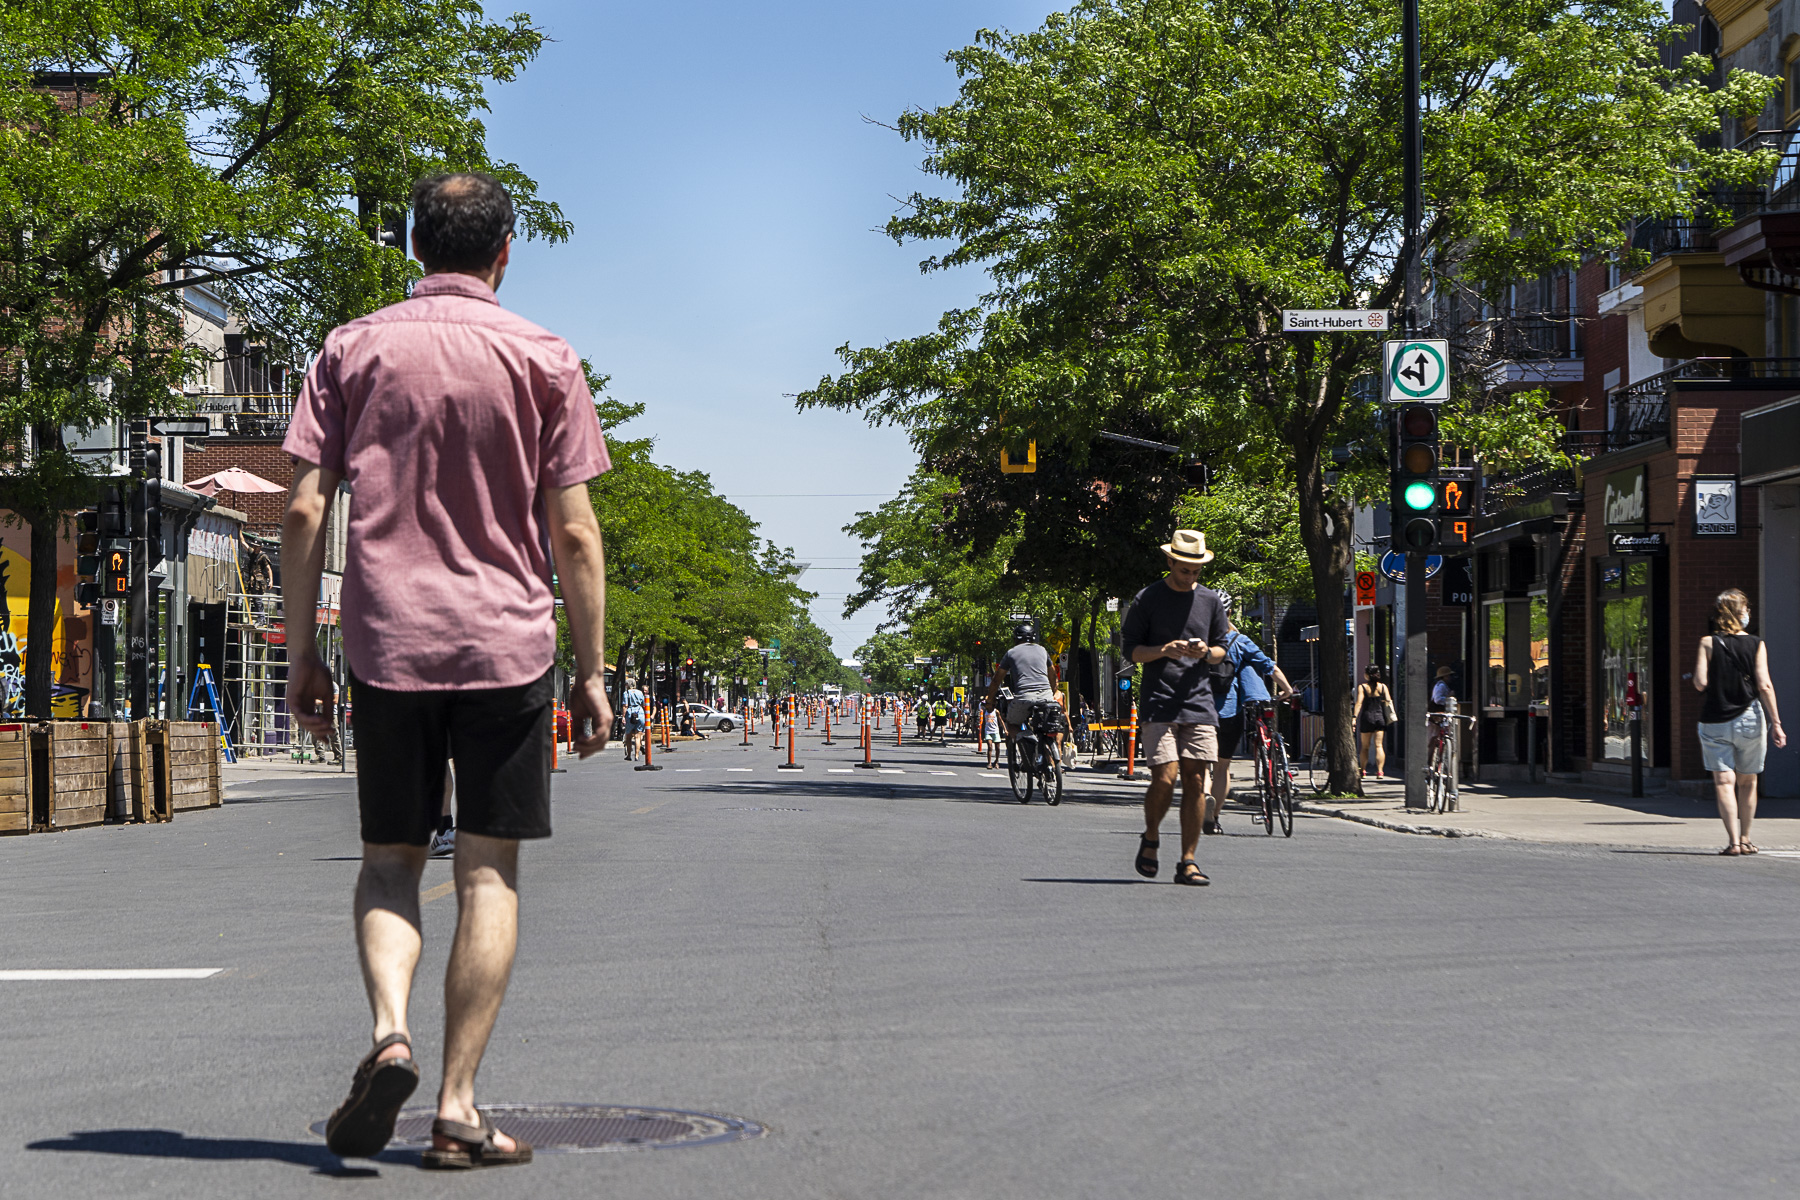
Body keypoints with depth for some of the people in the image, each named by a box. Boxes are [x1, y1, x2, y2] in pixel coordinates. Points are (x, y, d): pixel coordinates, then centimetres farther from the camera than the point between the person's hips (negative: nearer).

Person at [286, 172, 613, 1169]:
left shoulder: (352, 349, 5)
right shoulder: (543, 359, 1)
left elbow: (304, 510, 0)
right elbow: (574, 534, -2)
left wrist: (301, 651, 7)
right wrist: (592, 672, 4)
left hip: (386, 640, 1)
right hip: (505, 642, -1)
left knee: (389, 858, 14)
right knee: (489, 870, 4)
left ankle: (388, 1033, -11)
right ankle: (457, 1107, 1)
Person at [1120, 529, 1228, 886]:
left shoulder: (1210, 600, 12)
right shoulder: (1148, 599, 2)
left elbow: (1222, 648, 20)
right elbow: (1130, 649, 2)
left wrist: (1206, 652, -4)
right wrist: (1164, 650, -16)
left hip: (1199, 704, 3)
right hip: (1159, 705, -3)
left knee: (1195, 781, -2)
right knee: (1164, 778, -12)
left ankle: (1188, 862, 3)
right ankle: (1151, 838, 17)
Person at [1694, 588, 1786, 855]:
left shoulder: (1708, 643, -4)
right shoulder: (1756, 645, -2)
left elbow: (1700, 683, -11)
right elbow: (1764, 686, -8)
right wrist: (1776, 723, -6)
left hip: (1714, 722, -1)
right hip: (1749, 719, 1)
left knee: (1724, 781, -4)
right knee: (1747, 781, 15)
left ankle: (1733, 840, -16)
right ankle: (1745, 838, 22)